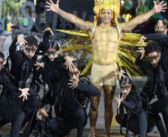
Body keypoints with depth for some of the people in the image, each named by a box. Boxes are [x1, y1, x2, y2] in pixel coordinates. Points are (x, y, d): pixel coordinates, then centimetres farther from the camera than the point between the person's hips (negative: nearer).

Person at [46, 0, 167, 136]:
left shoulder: (119, 28, 3)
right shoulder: (93, 27, 2)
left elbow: (138, 20, -1)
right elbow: (74, 19, -4)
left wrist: (153, 11, -7)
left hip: (111, 70, 0)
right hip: (96, 68, 0)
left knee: (109, 104, 7)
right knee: (94, 103, 3)